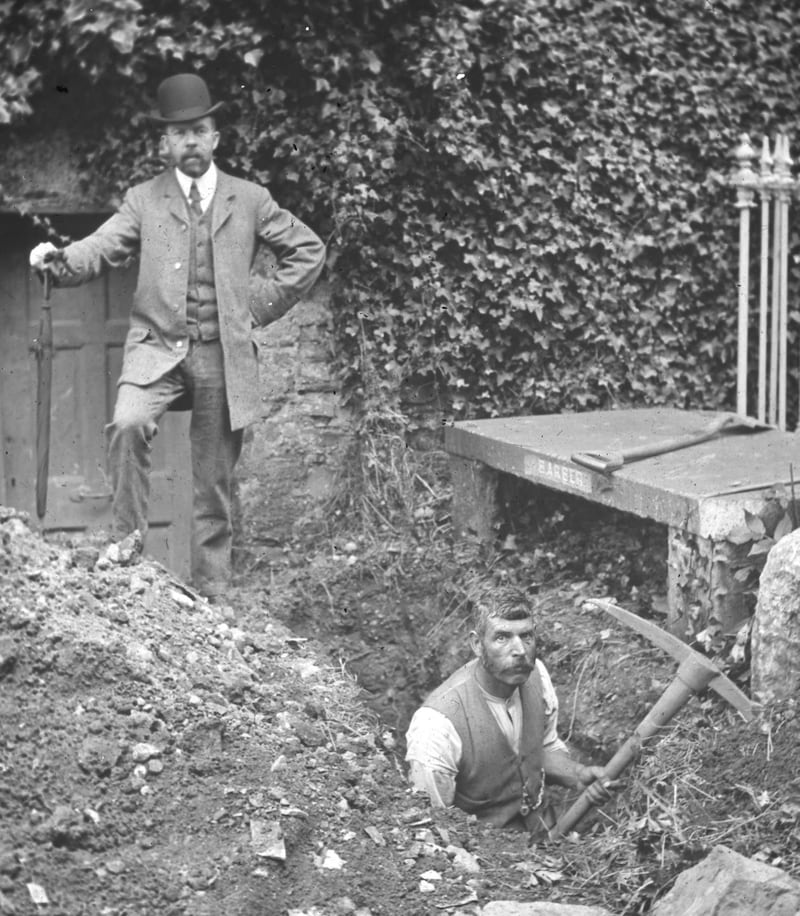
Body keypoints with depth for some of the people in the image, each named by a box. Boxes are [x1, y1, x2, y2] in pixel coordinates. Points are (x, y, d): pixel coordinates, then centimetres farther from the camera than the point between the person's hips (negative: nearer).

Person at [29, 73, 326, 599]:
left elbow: (308, 251, 14)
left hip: (224, 357, 1)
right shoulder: (144, 201, 6)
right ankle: (127, 547, -16)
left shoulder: (250, 200, 8)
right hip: (157, 348, -1)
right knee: (128, 426, -30)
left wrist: (263, 309, 6)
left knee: (214, 485, 6)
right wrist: (60, 261, -28)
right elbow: (101, 250, -6)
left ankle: (212, 596, 16)